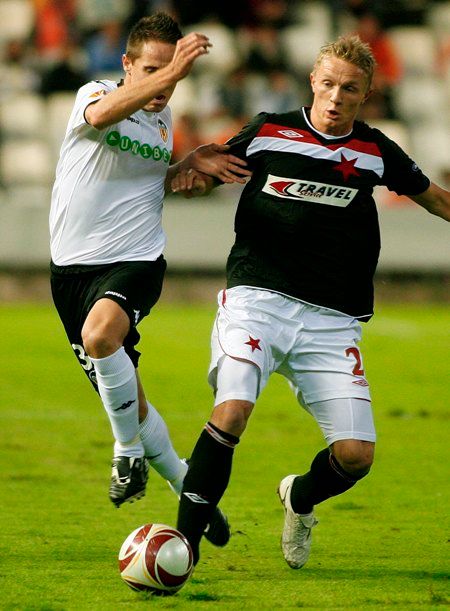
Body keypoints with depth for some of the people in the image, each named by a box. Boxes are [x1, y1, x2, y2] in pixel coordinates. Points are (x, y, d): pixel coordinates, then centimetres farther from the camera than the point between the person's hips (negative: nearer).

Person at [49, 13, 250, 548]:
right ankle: (187, 488, 28)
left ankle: (130, 453, -18)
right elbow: (102, 114, -34)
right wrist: (171, 72, -45)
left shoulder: (162, 118, 8)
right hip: (73, 266, 0)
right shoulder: (95, 94, -8)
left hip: (136, 262, 0)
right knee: (124, 399, 7)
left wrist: (190, 165, 3)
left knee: (99, 334, -35)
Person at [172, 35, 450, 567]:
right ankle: (184, 541, -17)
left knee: (355, 454, -7)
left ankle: (299, 500, 28)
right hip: (258, 298, -2)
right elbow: (201, 175, 16)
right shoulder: (269, 133, 5)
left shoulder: (374, 152, 9)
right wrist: (191, 175, -6)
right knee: (231, 412, -27)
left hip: (333, 320, 2)